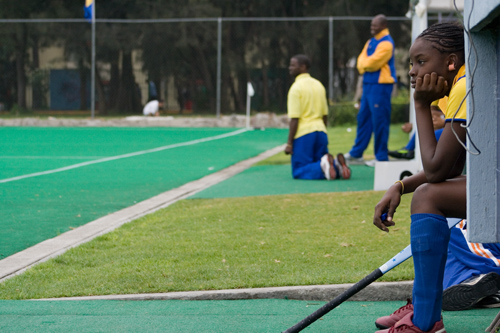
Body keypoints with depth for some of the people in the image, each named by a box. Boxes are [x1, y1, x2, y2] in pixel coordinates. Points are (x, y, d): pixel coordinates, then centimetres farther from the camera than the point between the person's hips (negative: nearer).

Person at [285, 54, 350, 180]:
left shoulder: (296, 88, -10)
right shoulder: (318, 85, 14)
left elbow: (295, 119, -15)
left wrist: (289, 143, -12)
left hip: (303, 133, -7)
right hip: (320, 131, 7)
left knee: (299, 172, -2)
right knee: (320, 166, 16)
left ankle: (323, 166, -28)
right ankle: (337, 165, -15)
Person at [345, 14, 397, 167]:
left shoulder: (386, 43, -11)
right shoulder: (371, 42, 17)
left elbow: (373, 62, -18)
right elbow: (361, 61, 13)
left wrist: (365, 63, 1)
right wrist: (366, 65, -8)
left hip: (380, 85, -9)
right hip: (368, 84, 9)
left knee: (379, 121, -6)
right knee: (363, 118, 12)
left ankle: (381, 157, -1)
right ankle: (356, 154, 20)